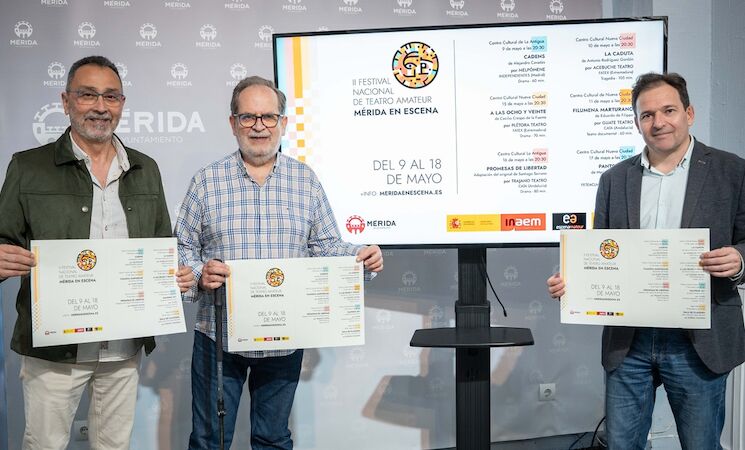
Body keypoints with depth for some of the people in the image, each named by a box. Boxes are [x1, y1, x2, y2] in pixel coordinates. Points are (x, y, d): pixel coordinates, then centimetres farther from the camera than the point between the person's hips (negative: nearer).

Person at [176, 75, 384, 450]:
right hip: (219, 335, -1)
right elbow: (183, 248, 2)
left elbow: (326, 246, 7)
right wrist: (199, 275, -18)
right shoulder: (207, 181, 1)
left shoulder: (305, 180, 4)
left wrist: (360, 257, -12)